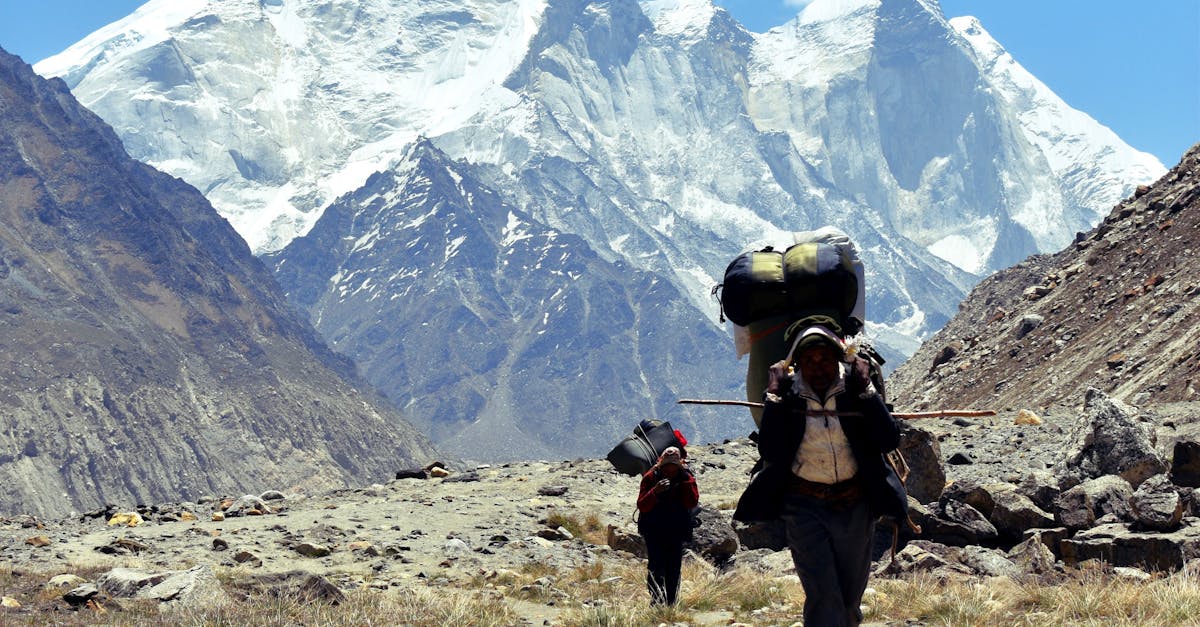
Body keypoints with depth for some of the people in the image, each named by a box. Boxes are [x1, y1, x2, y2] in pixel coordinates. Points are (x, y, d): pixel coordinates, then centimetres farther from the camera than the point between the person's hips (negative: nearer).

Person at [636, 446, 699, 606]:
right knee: (656, 566, -14)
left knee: (674, 568, 4)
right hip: (653, 530, -2)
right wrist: (655, 491, -29)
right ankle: (656, 601, -15)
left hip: (676, 531, 2)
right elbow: (641, 506, -13)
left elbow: (692, 503, -15)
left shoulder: (686, 477, -1)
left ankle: (670, 604, 14)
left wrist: (686, 479, -19)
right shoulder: (651, 477, -6)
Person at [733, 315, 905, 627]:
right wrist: (774, 395, -20)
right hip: (805, 505, -2)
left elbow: (889, 441, -16)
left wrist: (865, 388, -19)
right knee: (822, 596, -13)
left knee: (850, 595, 15)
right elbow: (770, 452, -19)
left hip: (855, 505, 2)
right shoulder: (786, 393, -8)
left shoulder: (855, 389, -6)